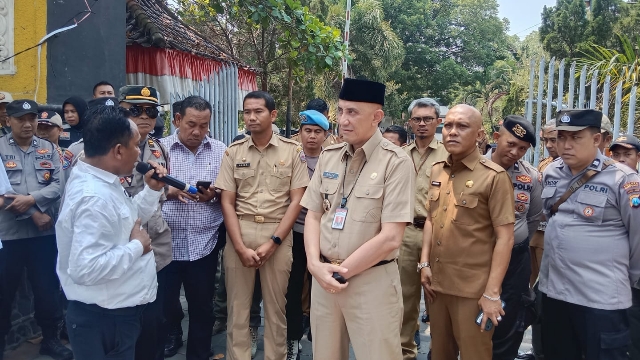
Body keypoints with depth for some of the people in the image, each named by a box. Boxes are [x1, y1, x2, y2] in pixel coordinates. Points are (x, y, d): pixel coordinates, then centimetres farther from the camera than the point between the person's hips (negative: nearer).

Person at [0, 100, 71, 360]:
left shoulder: (48, 149, 8)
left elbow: (58, 185, -1)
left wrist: (31, 199, -18)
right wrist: (33, 214, -12)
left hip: (45, 231, 2)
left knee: (47, 286, 11)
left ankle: (51, 338, 27)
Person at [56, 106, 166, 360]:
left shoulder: (102, 182, 3)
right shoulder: (95, 197, -29)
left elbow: (127, 221, 17)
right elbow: (87, 268, -35)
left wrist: (152, 190, 4)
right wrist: (137, 247, -23)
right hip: (103, 319, -10)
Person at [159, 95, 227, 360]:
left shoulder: (220, 151, 5)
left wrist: (213, 195, -14)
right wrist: (169, 191, -18)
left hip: (204, 244, 1)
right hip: (165, 243, -1)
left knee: (202, 307, 13)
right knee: (164, 303, 12)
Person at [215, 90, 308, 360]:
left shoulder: (292, 151, 1)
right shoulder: (233, 152, 4)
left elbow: (296, 200, -2)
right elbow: (227, 203, 2)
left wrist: (273, 242, -10)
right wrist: (241, 247, -8)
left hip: (278, 235, -1)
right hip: (239, 232, 1)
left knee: (276, 306, 9)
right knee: (237, 306, 9)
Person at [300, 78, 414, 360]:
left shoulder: (395, 162, -12)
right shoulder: (328, 157, 6)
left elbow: (391, 237, -16)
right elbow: (313, 215, 9)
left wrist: (340, 272, -11)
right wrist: (315, 264, -6)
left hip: (372, 281, -5)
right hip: (323, 277, 5)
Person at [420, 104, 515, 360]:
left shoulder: (494, 177, -11)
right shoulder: (436, 171, 7)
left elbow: (505, 237, -13)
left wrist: (492, 293, -15)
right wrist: (424, 263, 6)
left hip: (473, 289, -5)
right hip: (436, 283, 6)